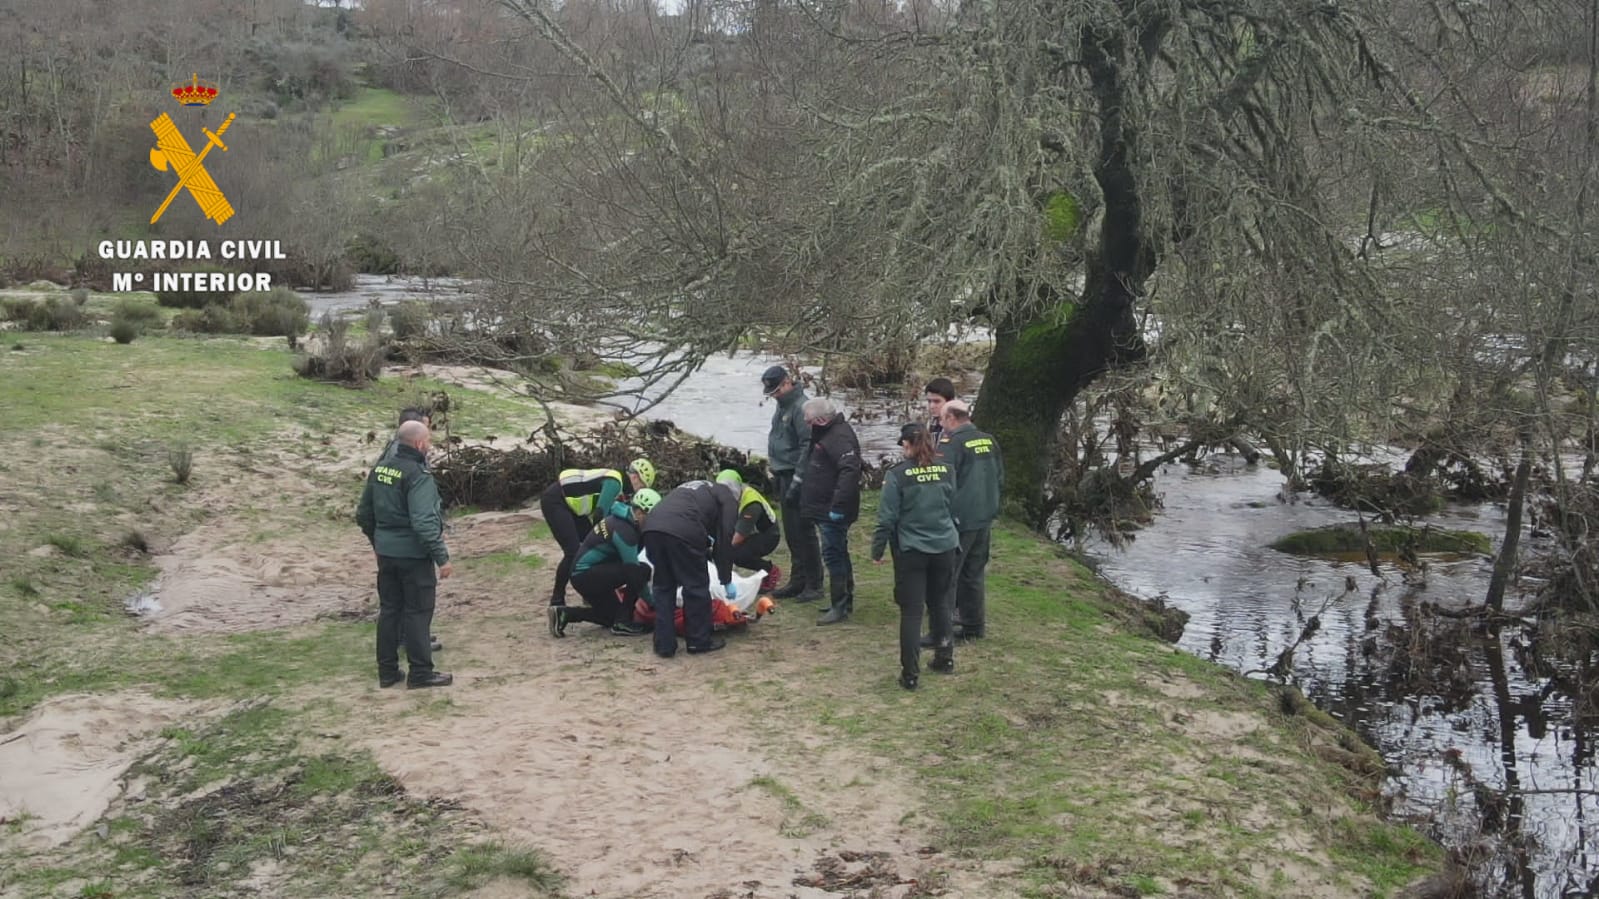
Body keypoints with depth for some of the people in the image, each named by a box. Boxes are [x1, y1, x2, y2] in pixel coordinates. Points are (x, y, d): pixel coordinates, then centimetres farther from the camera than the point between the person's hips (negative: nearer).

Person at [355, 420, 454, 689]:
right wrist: (442, 557, -22)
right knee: (417, 612, 2)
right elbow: (424, 522, -26)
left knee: (389, 609, 15)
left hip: (385, 553, 8)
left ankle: (387, 671, 21)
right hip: (413, 555, -7)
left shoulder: (380, 468, 5)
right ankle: (420, 672, 9)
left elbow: (363, 514, 14)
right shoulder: (418, 475, -19)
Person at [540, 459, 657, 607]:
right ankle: (556, 601, -3)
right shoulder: (614, 482, -19)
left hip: (569, 504, 10)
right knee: (573, 552, -14)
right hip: (554, 501, -10)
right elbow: (600, 515, -26)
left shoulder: (620, 485, 11)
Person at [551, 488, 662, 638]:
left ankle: (564, 613, 11)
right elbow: (632, 568, -21)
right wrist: (651, 602, -13)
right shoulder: (624, 530, -22)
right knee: (641, 571, -20)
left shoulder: (620, 520, 9)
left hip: (582, 574, 10)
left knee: (611, 616, 18)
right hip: (585, 575, -10)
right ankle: (623, 622, -12)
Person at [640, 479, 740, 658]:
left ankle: (664, 645, 18)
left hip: (651, 527, 7)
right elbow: (724, 541, 11)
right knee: (697, 586, 9)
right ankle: (700, 641, 18)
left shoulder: (695, 488, 40)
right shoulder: (729, 499, 19)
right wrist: (727, 581, 16)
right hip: (683, 532, -7)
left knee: (663, 587, 17)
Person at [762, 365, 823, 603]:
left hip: (797, 477, -9)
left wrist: (796, 483, -20)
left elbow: (808, 447, -20)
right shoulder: (783, 405, 14)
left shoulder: (801, 406, -16)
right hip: (783, 476, 9)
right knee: (791, 532, 14)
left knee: (803, 531, -5)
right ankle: (798, 581, 22)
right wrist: (774, 474, 19)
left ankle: (813, 585, 3)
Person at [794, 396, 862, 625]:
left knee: (834, 555, -7)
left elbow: (850, 471, -31)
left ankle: (840, 606, -1)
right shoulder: (827, 433, 13)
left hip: (833, 512, -11)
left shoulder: (839, 437, -20)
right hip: (824, 509, 11)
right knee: (838, 555, 17)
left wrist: (838, 505, -32)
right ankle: (844, 602, 27)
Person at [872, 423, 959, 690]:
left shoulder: (898, 474, -13)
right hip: (944, 548, 4)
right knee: (940, 603, 21)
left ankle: (910, 673, 2)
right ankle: (945, 658, 31)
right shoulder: (947, 470, -1)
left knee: (911, 611, 1)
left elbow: (887, 516, -10)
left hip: (911, 551, -4)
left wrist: (877, 549, 0)